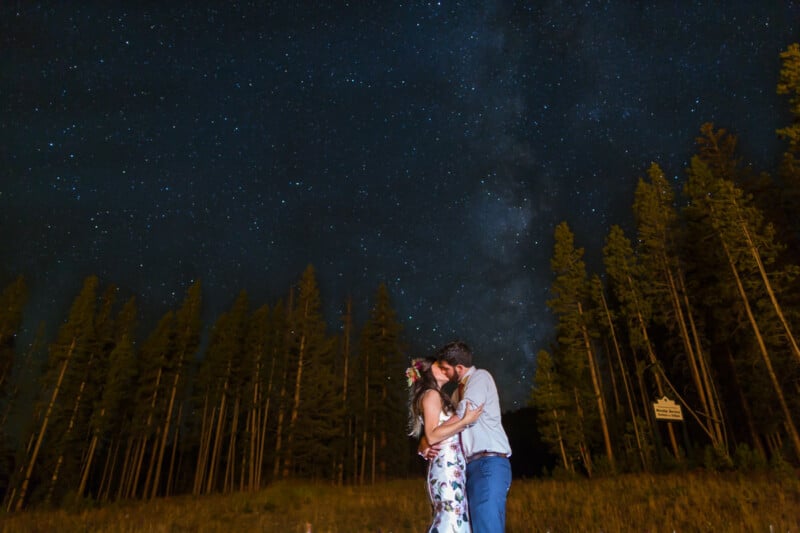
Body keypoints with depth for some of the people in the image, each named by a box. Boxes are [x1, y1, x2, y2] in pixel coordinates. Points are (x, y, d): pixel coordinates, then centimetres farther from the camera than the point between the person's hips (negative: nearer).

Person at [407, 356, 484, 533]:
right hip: (446, 465, -9)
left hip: (450, 465, 9)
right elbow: (432, 435, -16)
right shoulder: (431, 394, -6)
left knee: (455, 518, 7)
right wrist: (465, 421, -16)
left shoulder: (436, 397, 21)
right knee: (452, 519, -11)